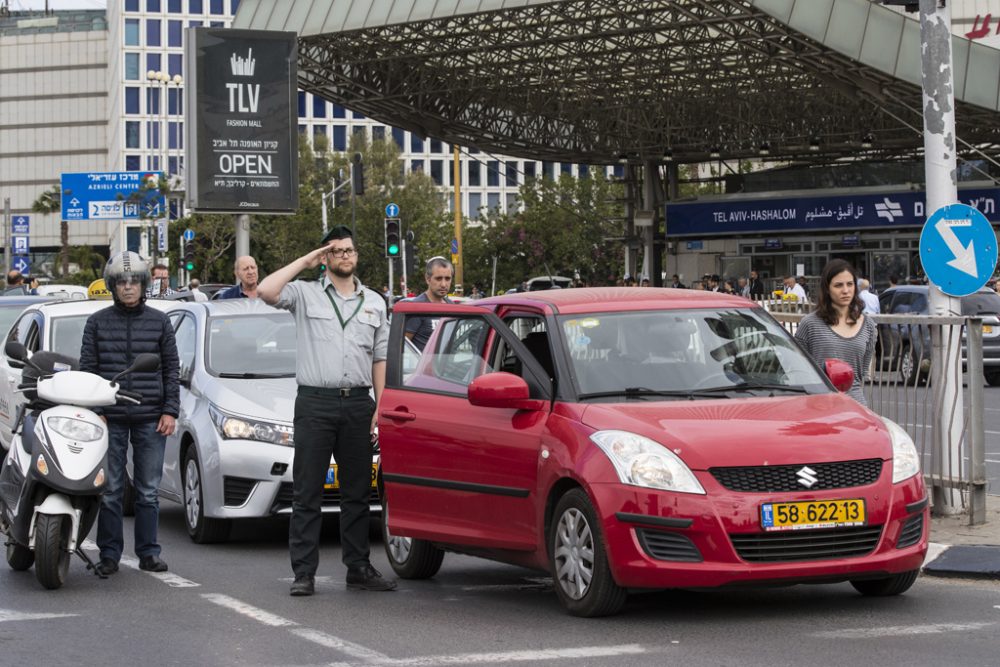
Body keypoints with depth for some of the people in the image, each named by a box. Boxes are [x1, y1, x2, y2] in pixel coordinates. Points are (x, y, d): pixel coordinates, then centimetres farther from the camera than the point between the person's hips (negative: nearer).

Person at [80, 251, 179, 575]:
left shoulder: (159, 322, 8)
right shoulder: (98, 322, 6)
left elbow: (171, 369, 9)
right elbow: (87, 368, 6)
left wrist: (170, 411, 0)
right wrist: (93, 411, -3)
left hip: (151, 419, 0)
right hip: (110, 418, 0)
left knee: (149, 490, 4)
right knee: (110, 490, 1)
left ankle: (149, 552, 11)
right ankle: (109, 554, 7)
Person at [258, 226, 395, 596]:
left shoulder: (374, 302, 16)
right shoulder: (306, 294, 5)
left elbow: (380, 358, 15)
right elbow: (266, 291, -15)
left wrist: (381, 406, 7)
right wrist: (304, 262, -5)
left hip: (358, 403, 3)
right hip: (315, 402, -3)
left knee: (358, 492, 8)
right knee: (307, 493, -2)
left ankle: (359, 568, 15)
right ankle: (304, 572, -1)